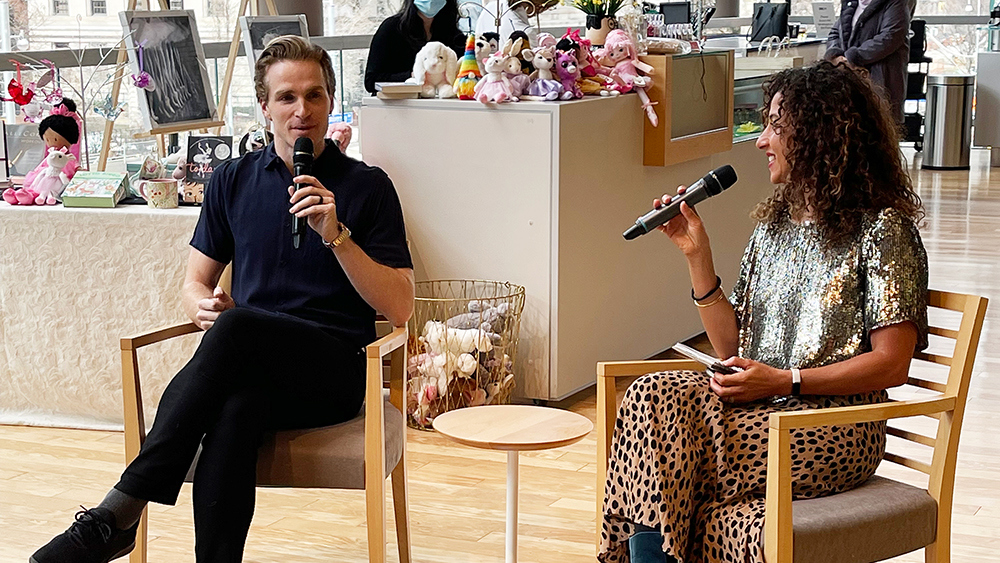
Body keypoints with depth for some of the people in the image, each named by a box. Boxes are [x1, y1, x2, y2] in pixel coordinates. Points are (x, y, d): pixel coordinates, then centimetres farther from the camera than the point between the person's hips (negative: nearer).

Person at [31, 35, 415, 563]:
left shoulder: (367, 187, 5)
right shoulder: (233, 180, 15)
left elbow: (399, 308, -1)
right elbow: (195, 283, 20)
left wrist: (337, 235, -14)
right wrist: (205, 306, -6)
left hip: (335, 369, -2)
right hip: (249, 368, 2)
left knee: (238, 325, -35)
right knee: (233, 412, -38)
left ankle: (117, 514, -38)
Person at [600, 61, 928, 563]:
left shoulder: (881, 229, -6)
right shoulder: (775, 222, 15)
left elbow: (891, 364, -9)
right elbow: (730, 344, 13)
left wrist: (782, 381, -16)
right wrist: (697, 254, 4)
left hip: (837, 424, -6)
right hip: (763, 408, 6)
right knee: (653, 395, -24)